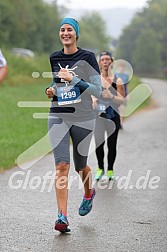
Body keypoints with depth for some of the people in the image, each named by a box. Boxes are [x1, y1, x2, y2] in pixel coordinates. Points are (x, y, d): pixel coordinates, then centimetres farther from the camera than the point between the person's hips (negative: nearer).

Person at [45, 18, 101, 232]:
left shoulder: (87, 57, -5)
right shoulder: (54, 58, 8)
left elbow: (97, 90, -12)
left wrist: (73, 79, -22)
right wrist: (51, 91, 5)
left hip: (83, 118, -2)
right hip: (58, 117, 2)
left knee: (80, 165, 13)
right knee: (62, 165, -13)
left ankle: (88, 193, 47)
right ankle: (62, 216, -16)